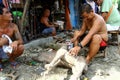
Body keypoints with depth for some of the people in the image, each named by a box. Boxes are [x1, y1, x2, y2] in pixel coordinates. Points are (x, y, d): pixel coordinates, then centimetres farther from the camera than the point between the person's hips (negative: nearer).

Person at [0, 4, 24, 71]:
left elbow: (21, 41, -15)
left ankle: (11, 59, 9)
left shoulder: (13, 26, -13)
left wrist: (16, 42, -36)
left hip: (8, 50, 3)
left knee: (21, 47, -26)